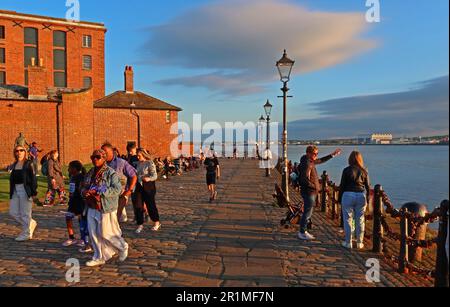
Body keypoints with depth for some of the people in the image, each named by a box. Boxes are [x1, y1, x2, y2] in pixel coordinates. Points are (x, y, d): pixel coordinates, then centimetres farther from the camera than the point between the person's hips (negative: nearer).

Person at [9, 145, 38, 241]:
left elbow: (33, 178, -9)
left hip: (25, 190, -7)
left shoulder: (28, 164, -6)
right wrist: (11, 192, 12)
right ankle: (31, 223, 27)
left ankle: (26, 234, 13)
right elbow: (12, 178, 15)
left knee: (25, 213, 1)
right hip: (15, 190, 7)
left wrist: (34, 191, -14)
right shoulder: (14, 165, 12)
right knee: (13, 212, 8)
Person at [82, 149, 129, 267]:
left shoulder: (111, 173, -13)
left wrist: (98, 191, -26)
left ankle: (123, 248, 25)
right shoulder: (90, 173, 12)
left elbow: (117, 189, -23)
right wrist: (84, 192, -4)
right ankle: (99, 258, 24)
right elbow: (84, 187, 21)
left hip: (106, 209, -7)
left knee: (105, 233, -1)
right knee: (93, 234, 9)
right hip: (92, 209, 7)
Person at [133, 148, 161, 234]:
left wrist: (148, 179, -35)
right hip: (139, 186, 6)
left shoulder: (150, 163, -11)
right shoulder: (139, 163, 9)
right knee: (138, 205, 2)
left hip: (148, 187, -6)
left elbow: (155, 176, -17)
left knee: (150, 204, 3)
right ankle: (140, 225, 13)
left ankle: (157, 223, 23)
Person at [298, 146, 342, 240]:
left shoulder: (311, 161, 12)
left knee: (308, 212, 15)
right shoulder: (306, 163, -18)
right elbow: (305, 180, -24)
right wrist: (315, 187, -16)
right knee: (308, 212, -4)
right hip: (309, 191, -10)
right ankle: (302, 233, 4)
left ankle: (303, 231, 24)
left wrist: (332, 155, 28)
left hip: (312, 191, 10)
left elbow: (321, 161, 29)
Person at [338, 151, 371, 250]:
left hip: (348, 195, -3)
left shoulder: (347, 170, -4)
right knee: (360, 220, 10)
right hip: (361, 196, 3)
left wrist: (340, 198, 5)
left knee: (348, 219, 5)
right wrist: (367, 199, 17)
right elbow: (368, 186, 8)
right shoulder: (364, 171, 5)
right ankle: (359, 243, 17)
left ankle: (348, 242, 10)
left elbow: (342, 185, -3)